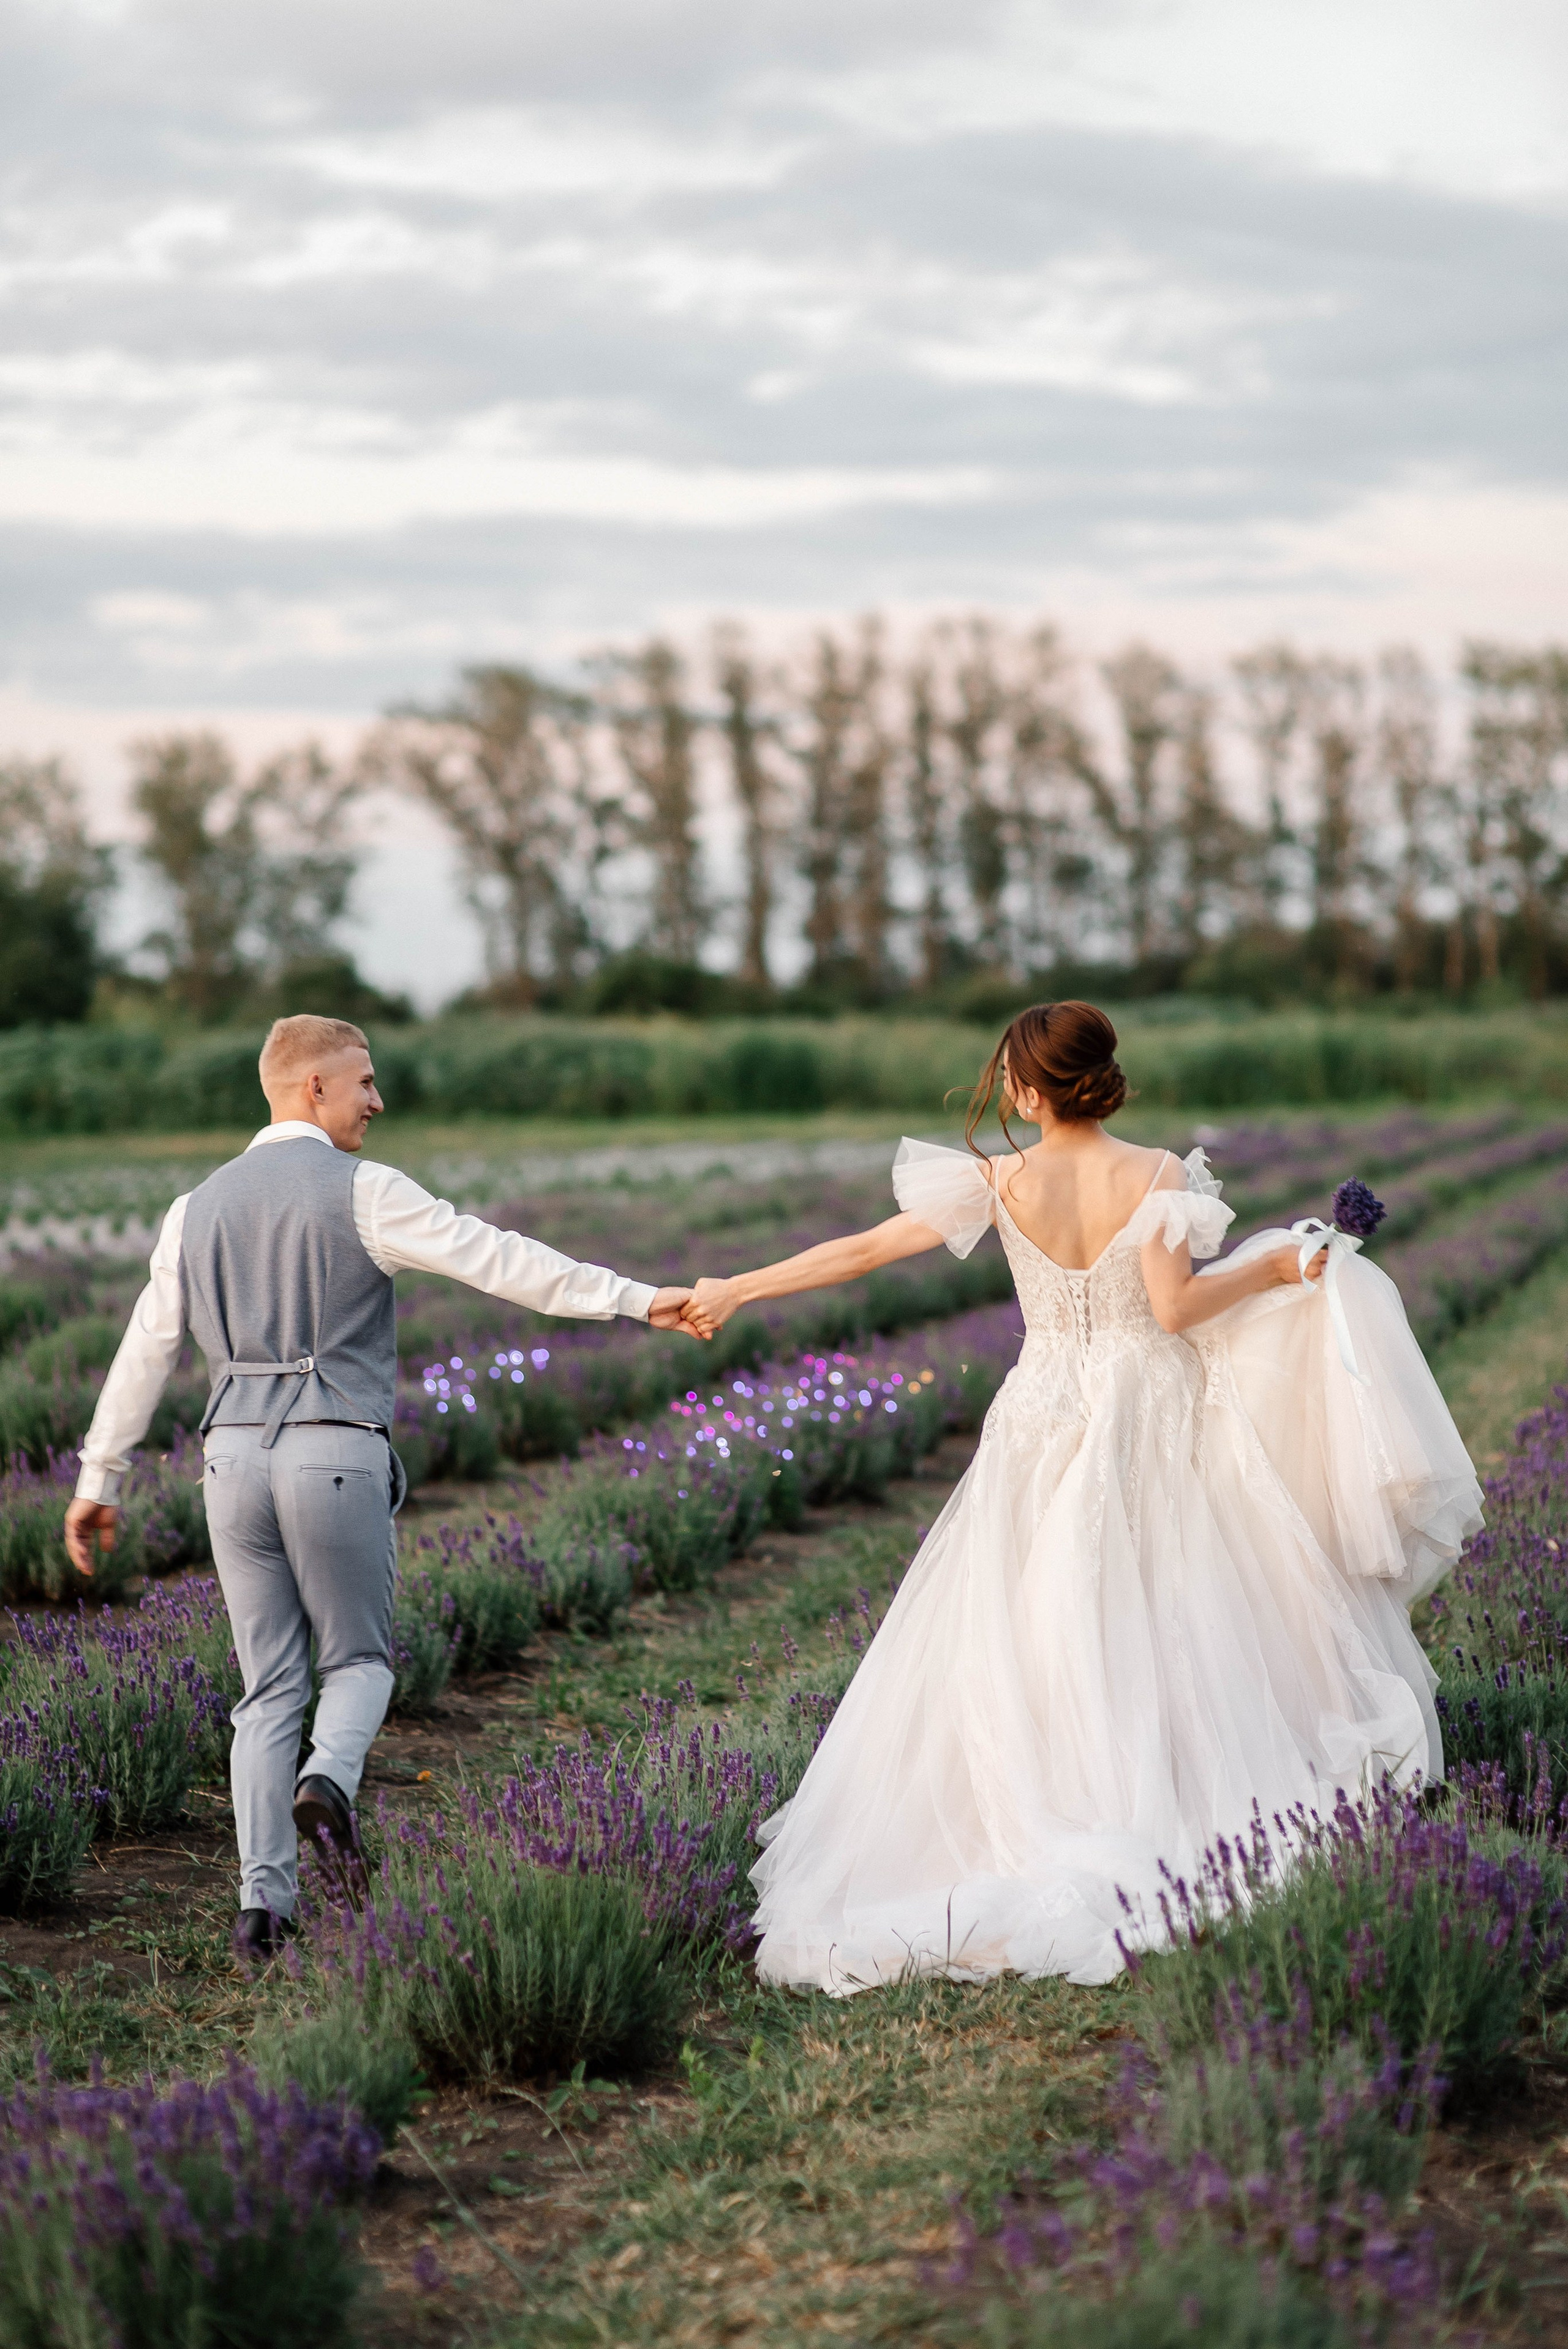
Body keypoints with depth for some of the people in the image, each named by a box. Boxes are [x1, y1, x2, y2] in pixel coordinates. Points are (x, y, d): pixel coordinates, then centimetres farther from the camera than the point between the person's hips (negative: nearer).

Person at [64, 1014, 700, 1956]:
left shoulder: (200, 1207, 12)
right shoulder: (361, 1191, -5)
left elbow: (146, 1349, 18)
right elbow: (498, 1260, -14)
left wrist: (99, 1479, 26)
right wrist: (636, 1299, -15)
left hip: (235, 1455, 4)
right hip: (338, 1455, -4)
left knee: (270, 1685, 10)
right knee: (359, 1658, 13)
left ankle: (265, 1897, 2)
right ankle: (330, 1777, -18)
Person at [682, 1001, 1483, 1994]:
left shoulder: (1002, 1183, -8)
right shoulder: (1155, 1176, -11)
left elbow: (861, 1251, -7)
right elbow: (1175, 1305, -17)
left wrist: (733, 1291, 1)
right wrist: (1277, 1269, -2)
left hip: (1047, 1425, 0)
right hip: (1152, 1424, 0)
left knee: (1037, 1640, 8)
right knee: (1166, 1621, 11)